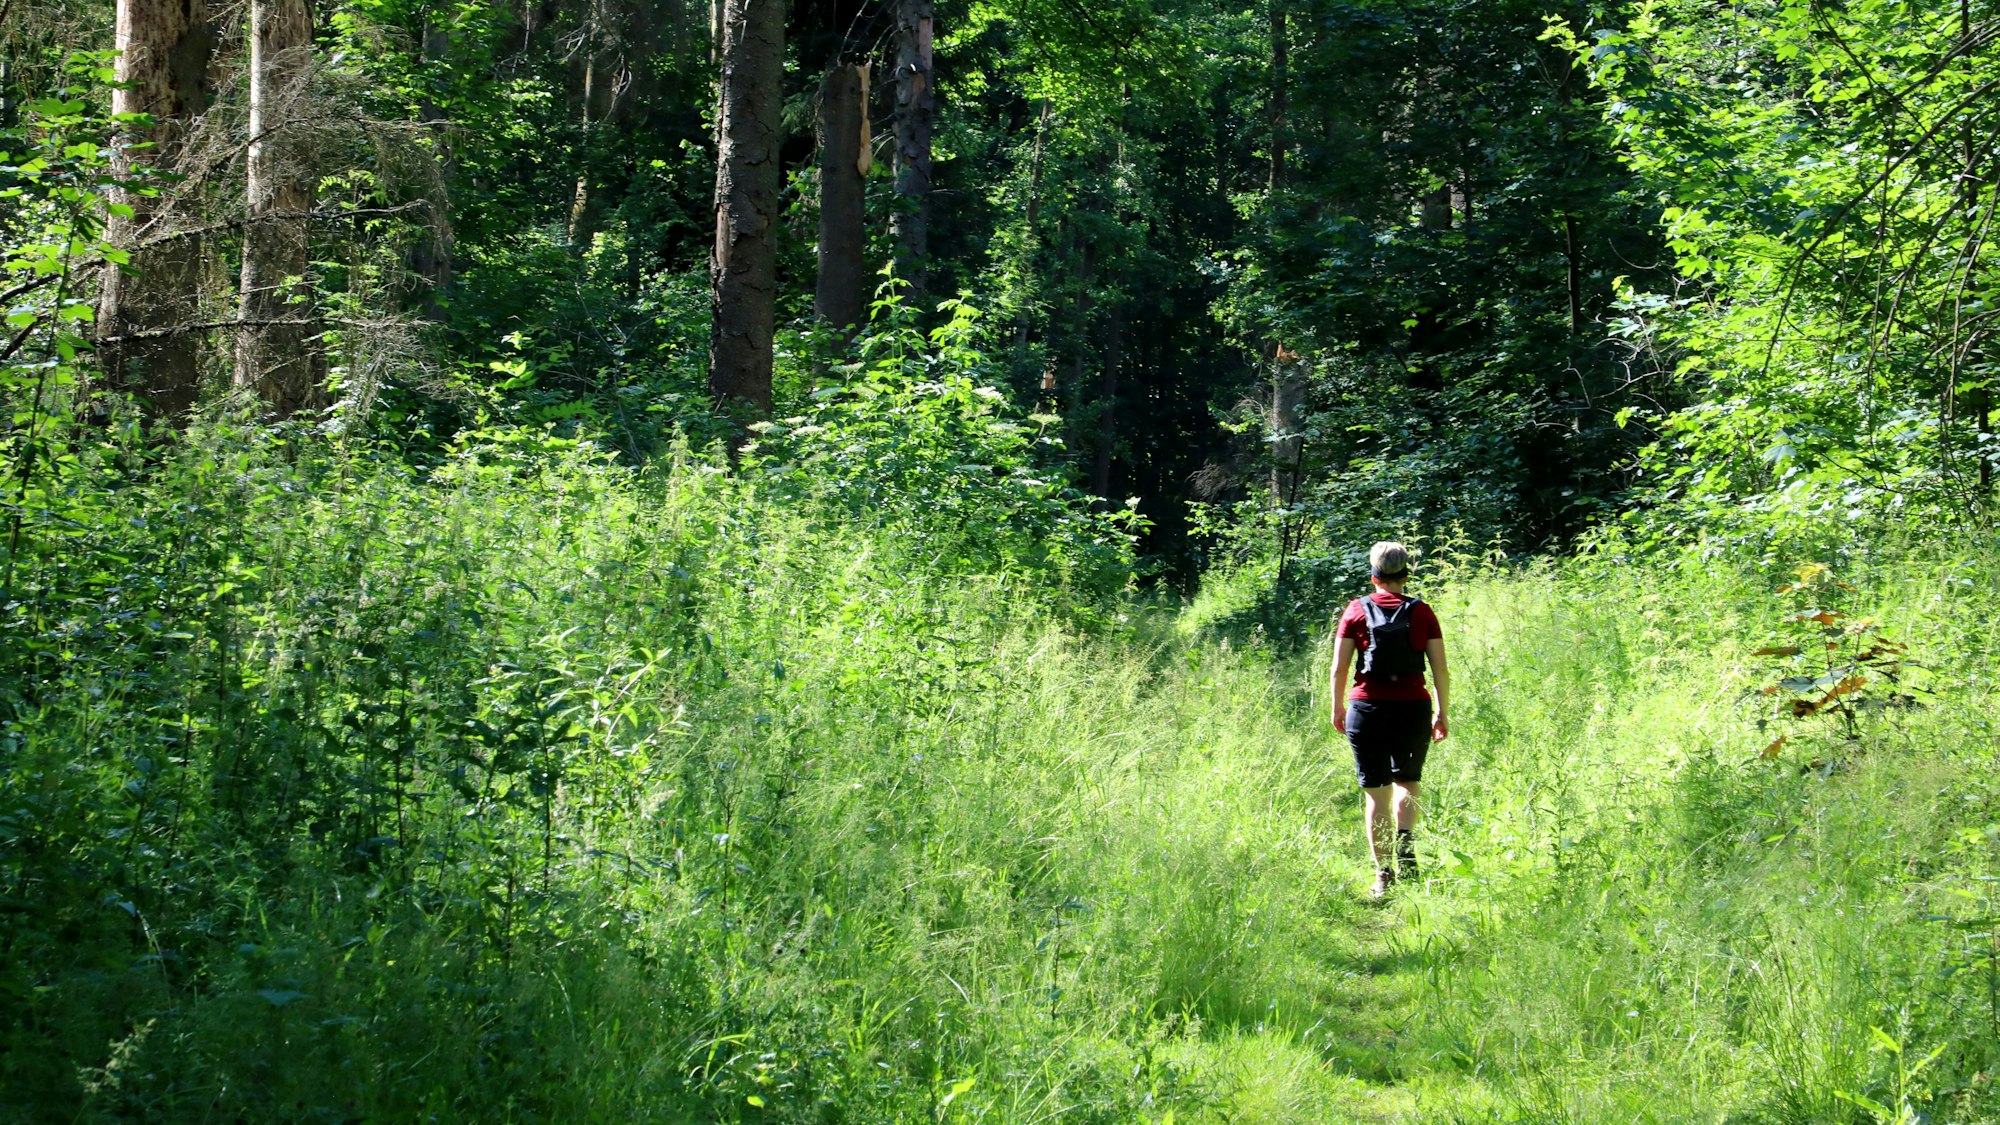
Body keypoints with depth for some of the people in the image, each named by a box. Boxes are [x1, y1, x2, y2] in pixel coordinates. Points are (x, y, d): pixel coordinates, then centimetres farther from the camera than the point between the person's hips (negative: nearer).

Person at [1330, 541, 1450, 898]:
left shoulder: (1357, 611, 0)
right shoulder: (1422, 613, 1)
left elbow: (1339, 668, 0)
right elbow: (1441, 670, 0)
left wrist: (1338, 708, 13)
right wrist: (1443, 714, 10)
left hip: (1368, 708, -1)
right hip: (1413, 708, 1)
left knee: (1375, 793, 7)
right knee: (1408, 781, 21)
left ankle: (1383, 875, 5)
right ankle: (1406, 835, -8)